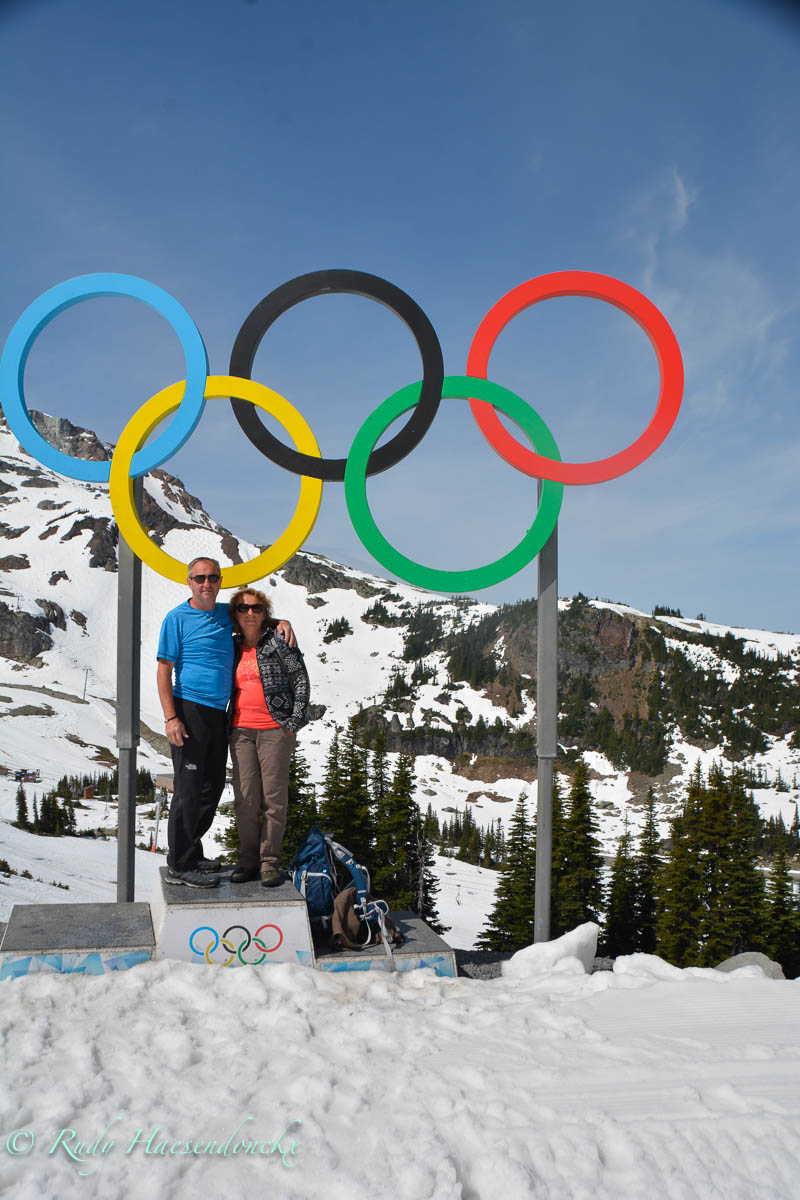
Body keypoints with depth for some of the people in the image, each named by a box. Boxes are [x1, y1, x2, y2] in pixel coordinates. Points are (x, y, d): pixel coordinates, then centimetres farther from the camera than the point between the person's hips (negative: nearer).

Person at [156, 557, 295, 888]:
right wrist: (171, 717, -16)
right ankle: (179, 866, 1)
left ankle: (189, 851, 26)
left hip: (218, 712, 7)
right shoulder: (177, 618, -4)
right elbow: (164, 670, -7)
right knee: (189, 789, -6)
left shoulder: (226, 613, 13)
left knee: (213, 786, 12)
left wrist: (280, 623, 11)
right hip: (190, 711, -7)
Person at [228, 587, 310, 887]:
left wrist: (294, 721, -7)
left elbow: (301, 679, -1)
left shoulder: (278, 642, -1)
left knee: (274, 796, -3)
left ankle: (270, 862, 4)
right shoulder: (233, 647, 12)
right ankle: (248, 861, 11)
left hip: (275, 728, -4)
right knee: (245, 797, 3)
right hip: (241, 730, 4)